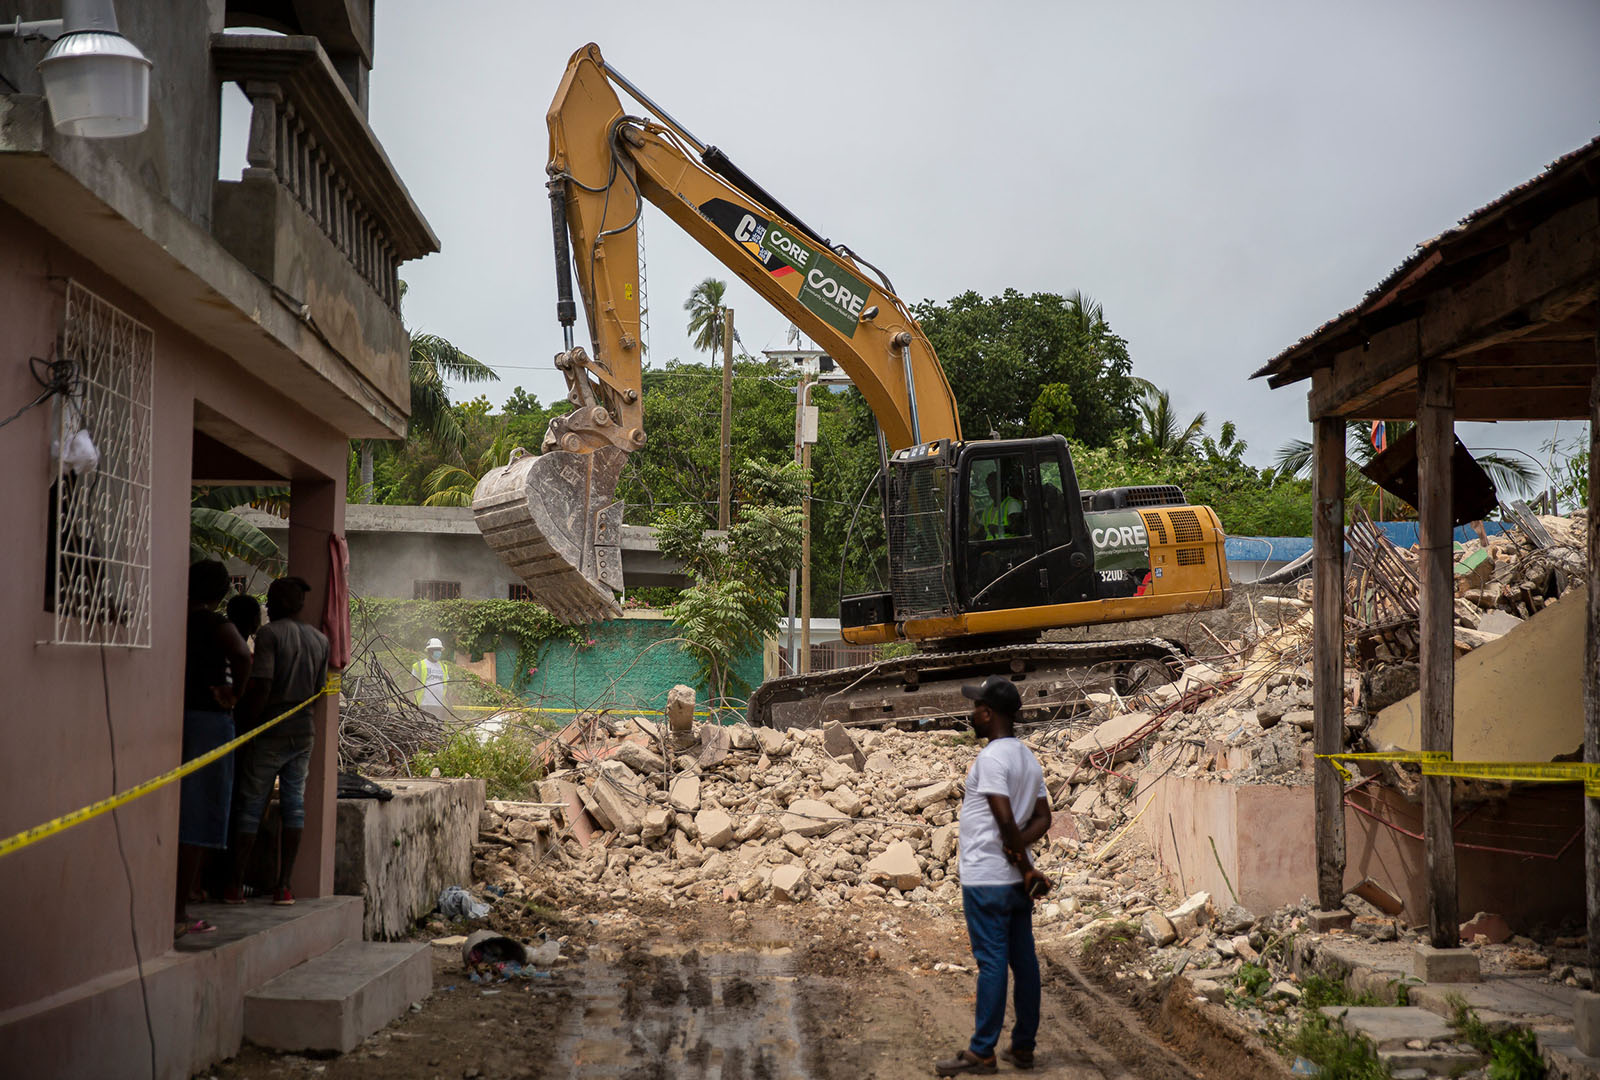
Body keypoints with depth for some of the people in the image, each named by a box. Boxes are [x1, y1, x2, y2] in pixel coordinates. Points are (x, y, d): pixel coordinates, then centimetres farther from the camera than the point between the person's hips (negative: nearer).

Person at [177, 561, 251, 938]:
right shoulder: (216, 626, -9)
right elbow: (242, 656, -27)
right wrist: (233, 692, -12)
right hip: (207, 721, -5)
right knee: (195, 821, 0)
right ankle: (178, 913, 1)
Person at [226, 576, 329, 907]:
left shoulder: (269, 633, -10)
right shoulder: (320, 639, 9)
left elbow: (262, 686, -18)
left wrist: (247, 728, -12)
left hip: (270, 731, -5)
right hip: (304, 731, 5)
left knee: (250, 803, 2)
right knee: (294, 802, 7)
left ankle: (236, 885, 4)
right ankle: (283, 886, 6)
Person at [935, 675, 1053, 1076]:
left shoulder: (991, 758, -16)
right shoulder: (1028, 757, 13)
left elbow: (1006, 819, -21)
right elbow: (1043, 818, 12)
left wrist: (1026, 869, -11)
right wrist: (1018, 849, -4)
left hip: (987, 880, -9)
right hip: (1016, 878, 9)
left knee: (991, 962, -5)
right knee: (1024, 961, 9)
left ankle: (982, 1052, 0)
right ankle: (1023, 1046, 16)